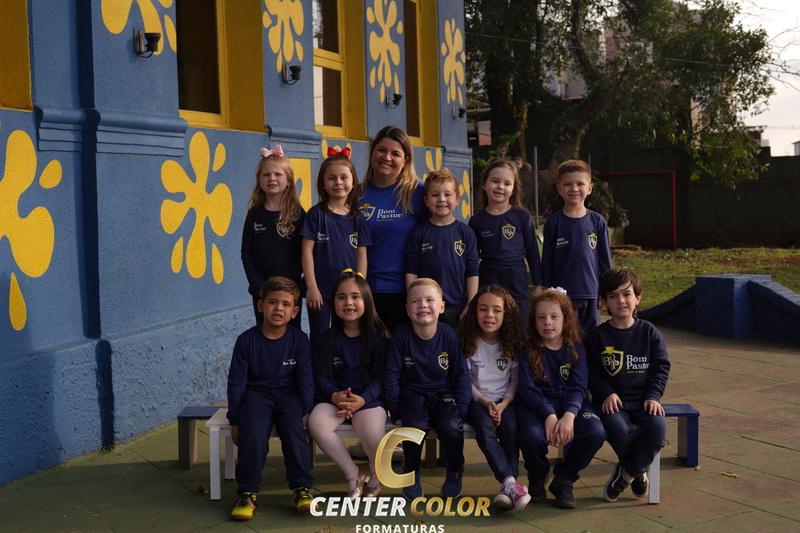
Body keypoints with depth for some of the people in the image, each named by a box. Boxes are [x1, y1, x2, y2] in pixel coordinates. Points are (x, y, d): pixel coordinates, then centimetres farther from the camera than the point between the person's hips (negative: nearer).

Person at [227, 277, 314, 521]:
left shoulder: (299, 339, -1)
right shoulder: (247, 340, -4)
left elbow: (305, 378, 1)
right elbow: (236, 382, -1)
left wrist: (306, 410, -11)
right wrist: (234, 420, -4)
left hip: (288, 394, 1)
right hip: (256, 393, -1)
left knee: (294, 429, -29)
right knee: (253, 431, -29)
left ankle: (302, 488, -19)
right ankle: (247, 493, -20)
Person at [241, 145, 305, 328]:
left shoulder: (297, 214, -4)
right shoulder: (254, 214, 3)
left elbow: (301, 253, -6)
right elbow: (246, 253, 2)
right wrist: (258, 284, -8)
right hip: (261, 290, 2)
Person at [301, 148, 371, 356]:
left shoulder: (357, 218, 3)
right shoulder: (316, 214, -5)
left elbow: (362, 255, 5)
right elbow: (307, 251, -6)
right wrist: (311, 287, -10)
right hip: (320, 290, -2)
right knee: (319, 339, 7)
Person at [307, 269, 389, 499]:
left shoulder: (378, 335, 0)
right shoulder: (328, 337, 6)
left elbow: (380, 376, -2)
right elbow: (321, 374, 3)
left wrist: (362, 400, -19)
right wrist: (335, 395, -17)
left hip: (368, 397, -2)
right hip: (334, 397, 2)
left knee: (374, 435, -31)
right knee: (317, 424, -29)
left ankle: (375, 475, 8)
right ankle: (353, 474, -7)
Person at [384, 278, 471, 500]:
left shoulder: (448, 335, -6)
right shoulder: (401, 334, -9)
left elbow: (461, 375, 0)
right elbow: (392, 376, -4)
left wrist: (460, 411, -9)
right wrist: (396, 413, -8)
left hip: (444, 393, 1)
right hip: (413, 393, 0)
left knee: (451, 428, -28)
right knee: (414, 427, -31)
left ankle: (455, 471, 3)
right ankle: (411, 473, -1)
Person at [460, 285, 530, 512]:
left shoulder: (513, 343, 4)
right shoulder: (467, 342, -1)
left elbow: (515, 380, 4)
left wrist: (504, 403, -12)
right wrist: (485, 401, -15)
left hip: (505, 400, 2)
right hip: (477, 400, -1)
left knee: (511, 427, -30)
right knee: (485, 427, -32)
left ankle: (508, 488, -35)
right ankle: (511, 483, -41)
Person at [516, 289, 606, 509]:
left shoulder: (576, 349, 7)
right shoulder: (528, 350, 3)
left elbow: (578, 388, -4)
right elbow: (527, 389, -8)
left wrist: (569, 415, -25)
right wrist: (549, 415, -26)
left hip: (571, 405, 2)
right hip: (537, 405, -2)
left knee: (596, 432, -28)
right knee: (532, 435, -35)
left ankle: (564, 480, 0)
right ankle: (537, 479, 2)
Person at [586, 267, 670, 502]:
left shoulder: (649, 332, 7)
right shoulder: (599, 336, 3)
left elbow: (661, 367, 7)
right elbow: (592, 373, 2)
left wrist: (653, 396, -7)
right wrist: (607, 394, -14)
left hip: (643, 400, 2)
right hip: (612, 401, -1)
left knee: (658, 428, -28)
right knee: (619, 430, -32)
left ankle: (627, 472, -4)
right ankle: (638, 471, 0)